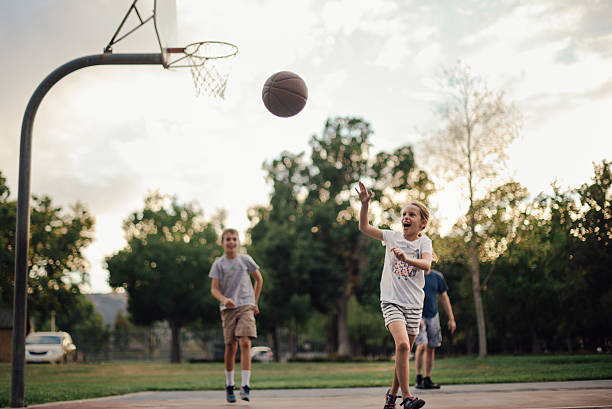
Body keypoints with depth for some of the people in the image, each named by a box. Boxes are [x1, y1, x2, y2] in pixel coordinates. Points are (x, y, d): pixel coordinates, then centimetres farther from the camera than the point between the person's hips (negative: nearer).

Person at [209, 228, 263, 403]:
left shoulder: (246, 260, 5)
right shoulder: (219, 264, 3)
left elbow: (259, 279, 17)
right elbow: (214, 289, -1)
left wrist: (255, 302, 16)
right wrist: (224, 300, -21)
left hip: (246, 306, 0)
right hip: (228, 308, 0)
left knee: (245, 343, -15)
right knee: (230, 347, 2)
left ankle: (245, 386, -17)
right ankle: (229, 385, 18)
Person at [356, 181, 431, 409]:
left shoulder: (424, 242, 1)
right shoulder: (392, 237, 6)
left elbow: (426, 266, -18)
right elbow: (364, 228, 3)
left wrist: (406, 259, -36)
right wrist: (365, 204, -11)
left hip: (414, 304, 1)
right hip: (391, 301, -1)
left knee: (405, 353, 8)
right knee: (402, 344, -22)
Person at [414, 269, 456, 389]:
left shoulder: (437, 276, 5)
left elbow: (444, 297, 11)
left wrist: (451, 319, 9)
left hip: (433, 316, 4)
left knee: (431, 348, 5)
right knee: (422, 345, -18)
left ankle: (427, 380, 14)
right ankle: (418, 377, -5)